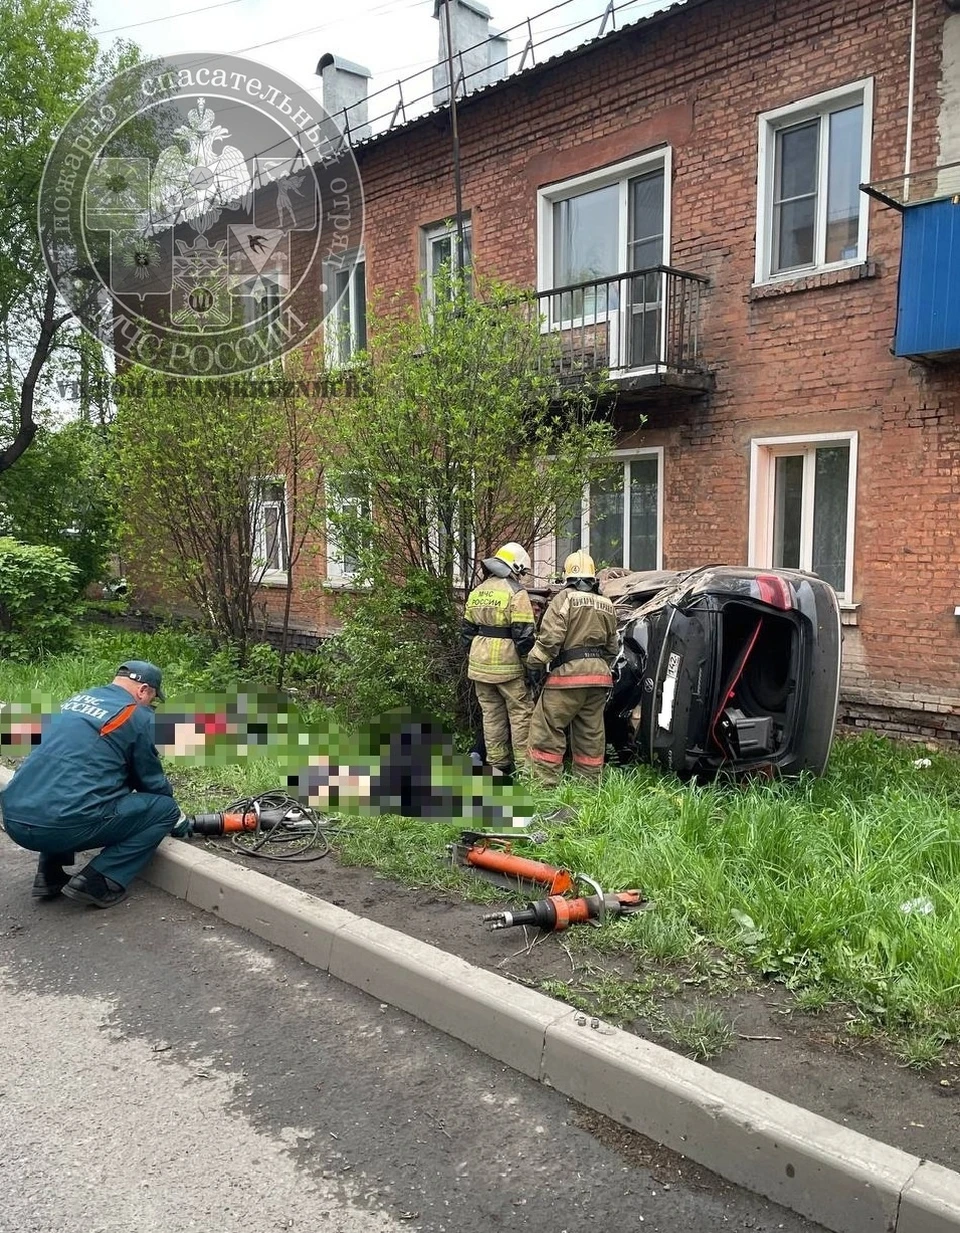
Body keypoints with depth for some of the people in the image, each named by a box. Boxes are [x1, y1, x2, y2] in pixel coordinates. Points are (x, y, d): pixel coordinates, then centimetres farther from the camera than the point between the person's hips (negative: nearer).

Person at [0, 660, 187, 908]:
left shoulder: (76, 700, 23)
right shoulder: (138, 716, 2)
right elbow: (152, 782, 12)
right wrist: (177, 817, 32)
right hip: (63, 824, -8)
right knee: (164, 809, 7)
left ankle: (49, 875, 24)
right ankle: (97, 882, -1)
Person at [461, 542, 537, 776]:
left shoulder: (477, 592, 12)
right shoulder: (516, 593, -10)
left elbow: (467, 629, 17)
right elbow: (524, 633, -15)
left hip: (479, 662, 7)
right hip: (506, 663, -6)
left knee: (491, 713, 13)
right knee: (520, 712, 2)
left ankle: (496, 764, 17)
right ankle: (524, 765, 3)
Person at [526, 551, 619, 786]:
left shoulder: (565, 598, -6)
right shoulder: (607, 606, 17)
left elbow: (550, 637, -16)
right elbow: (612, 647, 21)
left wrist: (535, 663, -6)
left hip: (569, 673, -7)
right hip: (599, 674, 7)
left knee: (546, 728, -2)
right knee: (591, 732, 13)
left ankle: (545, 782, -3)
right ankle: (590, 782, 20)